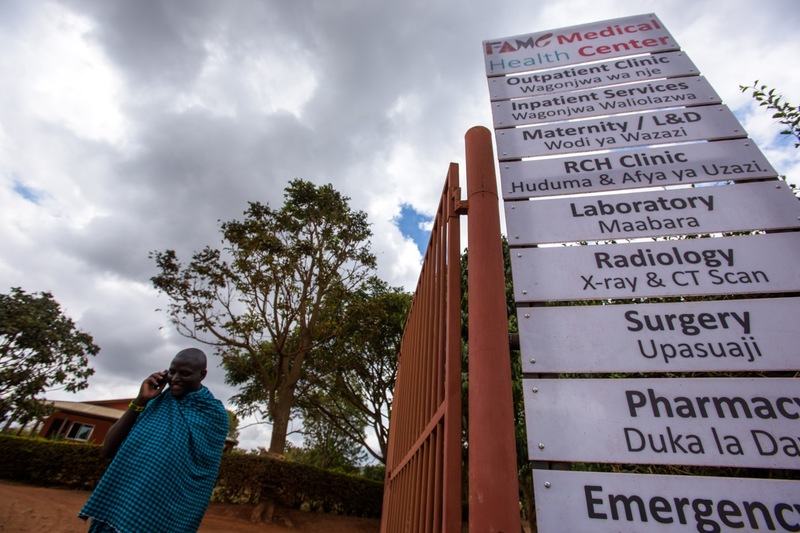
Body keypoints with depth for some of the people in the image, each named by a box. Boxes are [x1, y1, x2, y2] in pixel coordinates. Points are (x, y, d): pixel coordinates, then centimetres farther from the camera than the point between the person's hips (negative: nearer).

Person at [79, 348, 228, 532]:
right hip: (118, 505, 4)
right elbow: (108, 450, -1)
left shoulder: (213, 413, -7)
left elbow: (203, 473, -3)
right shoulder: (154, 402, 4)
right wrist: (140, 401, -10)